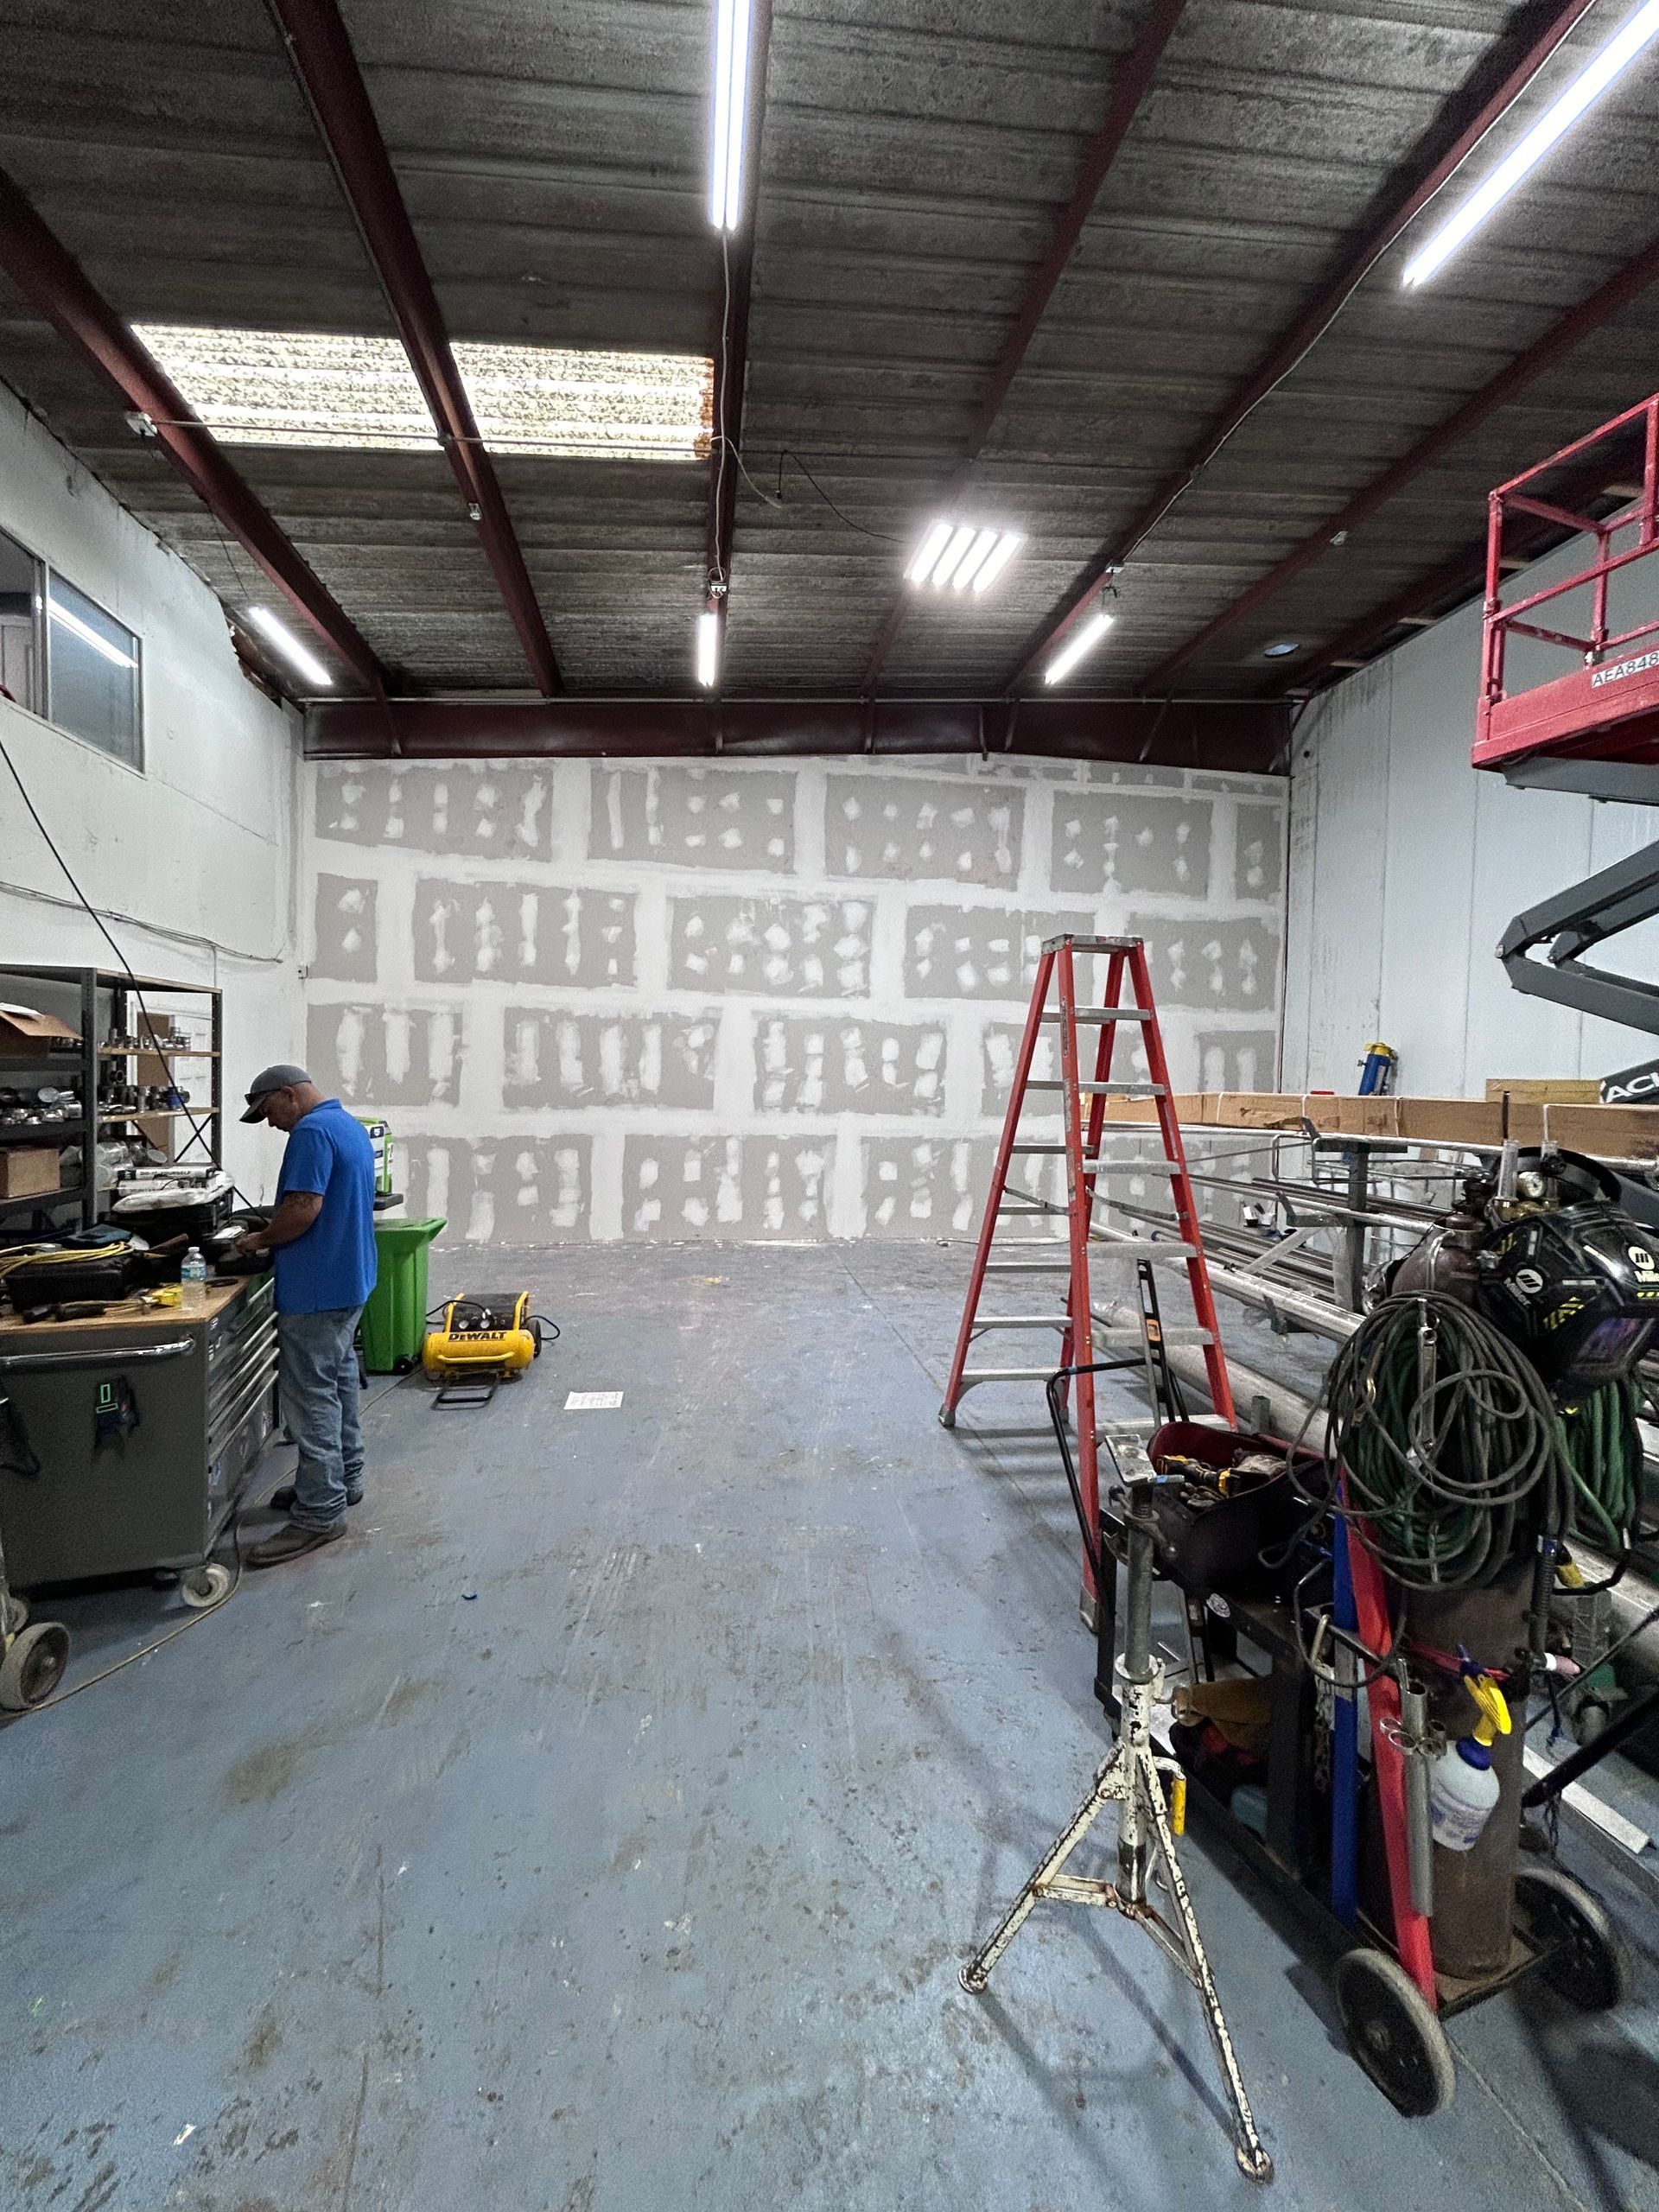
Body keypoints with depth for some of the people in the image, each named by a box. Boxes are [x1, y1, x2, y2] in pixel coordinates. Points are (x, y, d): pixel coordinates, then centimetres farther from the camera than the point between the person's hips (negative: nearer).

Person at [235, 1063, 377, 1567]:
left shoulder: (312, 1132, -18)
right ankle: (343, 1479, 32)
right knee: (339, 1381, 20)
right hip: (350, 1279, 11)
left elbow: (304, 1208, -26)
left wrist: (261, 1239, -9)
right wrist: (275, 1234, 15)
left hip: (316, 1289, -10)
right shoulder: (350, 1125, 14)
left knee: (310, 1396, -4)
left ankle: (319, 1512, 2)